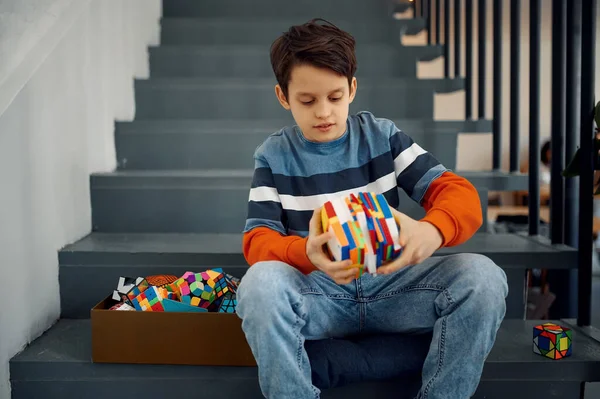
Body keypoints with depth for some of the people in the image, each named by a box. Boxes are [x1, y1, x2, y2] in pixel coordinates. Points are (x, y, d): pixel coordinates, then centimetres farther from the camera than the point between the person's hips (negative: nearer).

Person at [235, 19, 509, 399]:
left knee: (482, 276, -25)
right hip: (317, 289, -1)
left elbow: (460, 194, -4)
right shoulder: (273, 155, 3)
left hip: (391, 282, 2)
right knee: (260, 283, -34)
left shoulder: (383, 135, 4)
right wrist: (306, 253, -31)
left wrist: (432, 230, -31)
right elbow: (257, 240, -6)